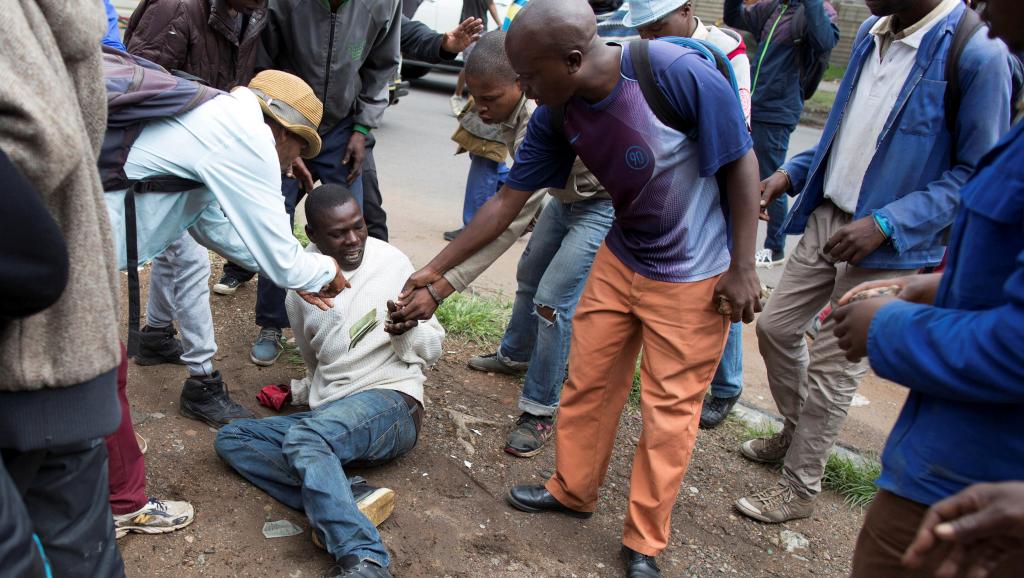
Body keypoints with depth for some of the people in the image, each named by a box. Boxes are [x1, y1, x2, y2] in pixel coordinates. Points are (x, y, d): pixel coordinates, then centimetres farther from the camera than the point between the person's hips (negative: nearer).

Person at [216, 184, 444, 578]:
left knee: (303, 437, -33)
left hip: (389, 402, -6)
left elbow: (432, 349, 0)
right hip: (328, 416, 7)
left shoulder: (391, 263, -2)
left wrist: (407, 330, -18)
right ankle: (346, 501, -27)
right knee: (230, 438, -9)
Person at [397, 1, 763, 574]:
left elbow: (742, 161, -17)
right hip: (619, 261, 5)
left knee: (669, 407, 4)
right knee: (587, 381, 12)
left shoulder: (679, 73, -28)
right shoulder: (557, 116, -10)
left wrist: (742, 268, -15)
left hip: (694, 275, -5)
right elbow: (507, 201, -1)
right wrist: (435, 269, 3)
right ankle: (573, 490, 36)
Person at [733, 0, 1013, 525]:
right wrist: (793, 172, 3)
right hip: (826, 218, 7)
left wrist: (884, 224, -23)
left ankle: (799, 487, 23)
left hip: (890, 245, -7)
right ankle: (795, 432, 40)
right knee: (776, 326, 14)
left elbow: (978, 174, -15)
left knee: (832, 366, 2)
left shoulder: (978, 54, -19)